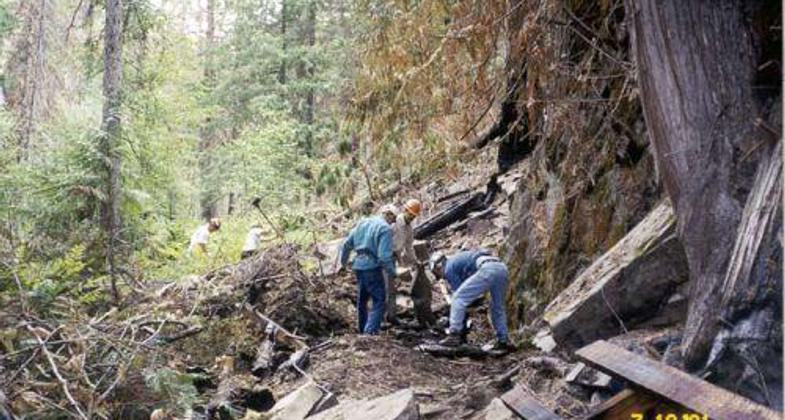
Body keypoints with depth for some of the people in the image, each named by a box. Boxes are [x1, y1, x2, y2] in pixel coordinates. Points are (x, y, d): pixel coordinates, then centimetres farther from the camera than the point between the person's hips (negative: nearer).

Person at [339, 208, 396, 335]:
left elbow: (347, 245, 15)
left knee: (362, 299, 22)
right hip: (372, 267, -8)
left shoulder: (362, 223, 12)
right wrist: (392, 272, -5)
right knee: (379, 301, -3)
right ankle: (370, 331, -14)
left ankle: (363, 330, 33)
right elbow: (384, 255, -19)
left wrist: (343, 263, 27)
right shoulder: (386, 229, -10)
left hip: (358, 266, 8)